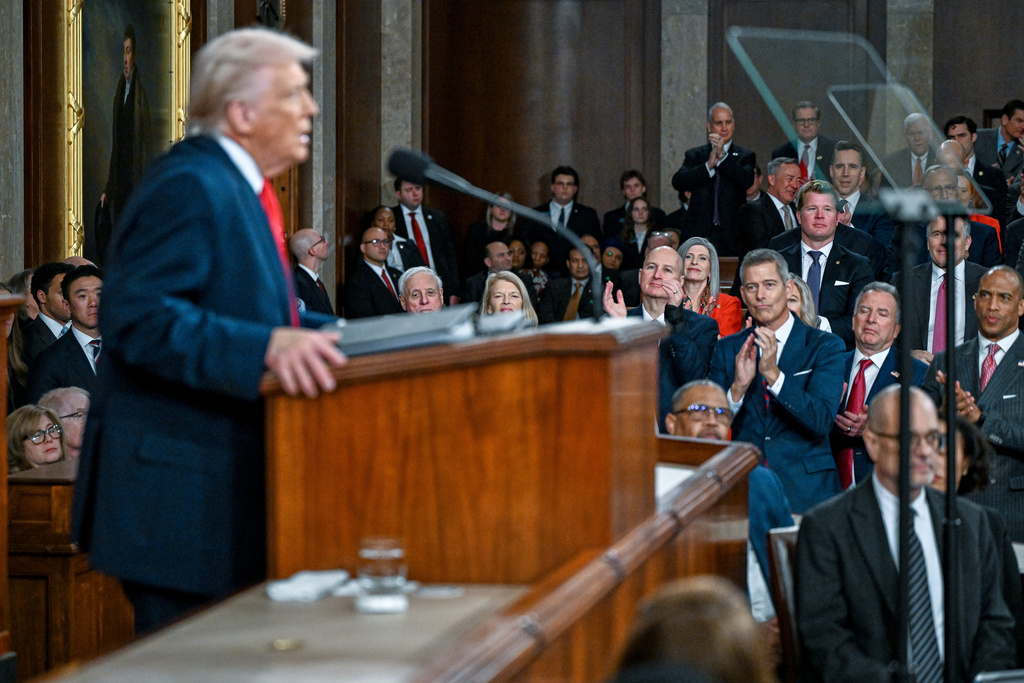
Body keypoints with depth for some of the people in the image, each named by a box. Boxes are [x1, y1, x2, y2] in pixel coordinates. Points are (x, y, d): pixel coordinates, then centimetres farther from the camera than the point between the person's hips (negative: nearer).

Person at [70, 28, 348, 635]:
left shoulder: (240, 188, 17)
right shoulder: (189, 187, -17)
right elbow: (143, 319, -26)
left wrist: (334, 334, 10)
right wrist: (268, 346, -35)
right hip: (178, 497, -10)